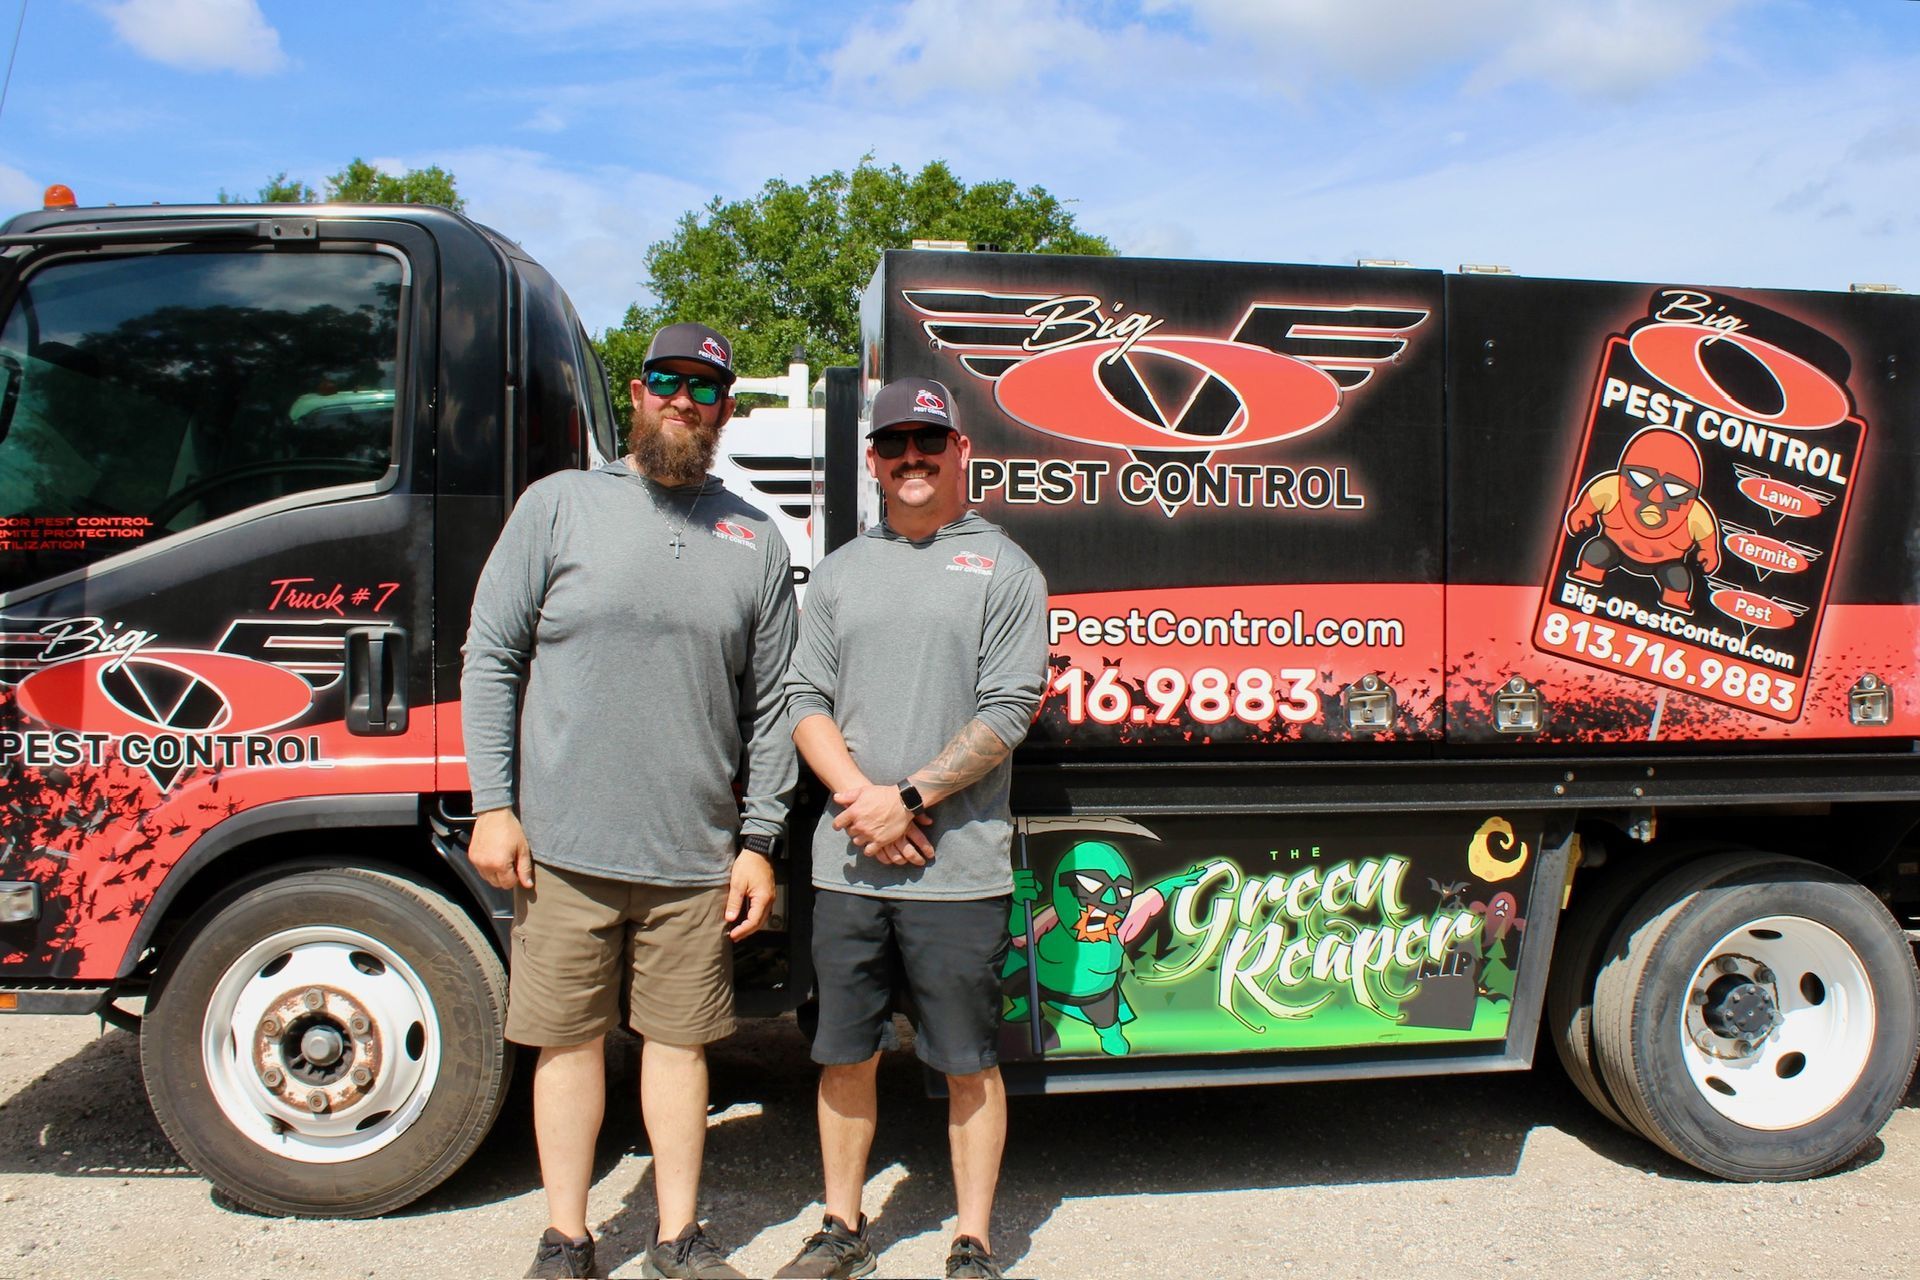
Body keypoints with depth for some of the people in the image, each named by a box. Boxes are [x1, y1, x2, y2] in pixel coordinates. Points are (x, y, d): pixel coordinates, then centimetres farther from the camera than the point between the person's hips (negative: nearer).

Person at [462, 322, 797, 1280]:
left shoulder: (755, 539, 8)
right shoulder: (560, 505, 3)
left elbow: (769, 705, 8)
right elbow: (491, 658, 2)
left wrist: (758, 841, 4)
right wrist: (494, 806, -4)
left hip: (696, 858, 1)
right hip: (562, 846, -1)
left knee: (679, 1039, 11)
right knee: (570, 1038, 9)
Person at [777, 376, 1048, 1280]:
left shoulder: (1003, 569, 1)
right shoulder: (840, 571, 13)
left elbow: (1006, 711, -7)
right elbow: (805, 698, 7)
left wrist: (909, 799, -14)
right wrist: (860, 796, -10)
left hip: (957, 867, -3)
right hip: (845, 865, 4)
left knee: (967, 1064, 6)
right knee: (843, 1053, 13)